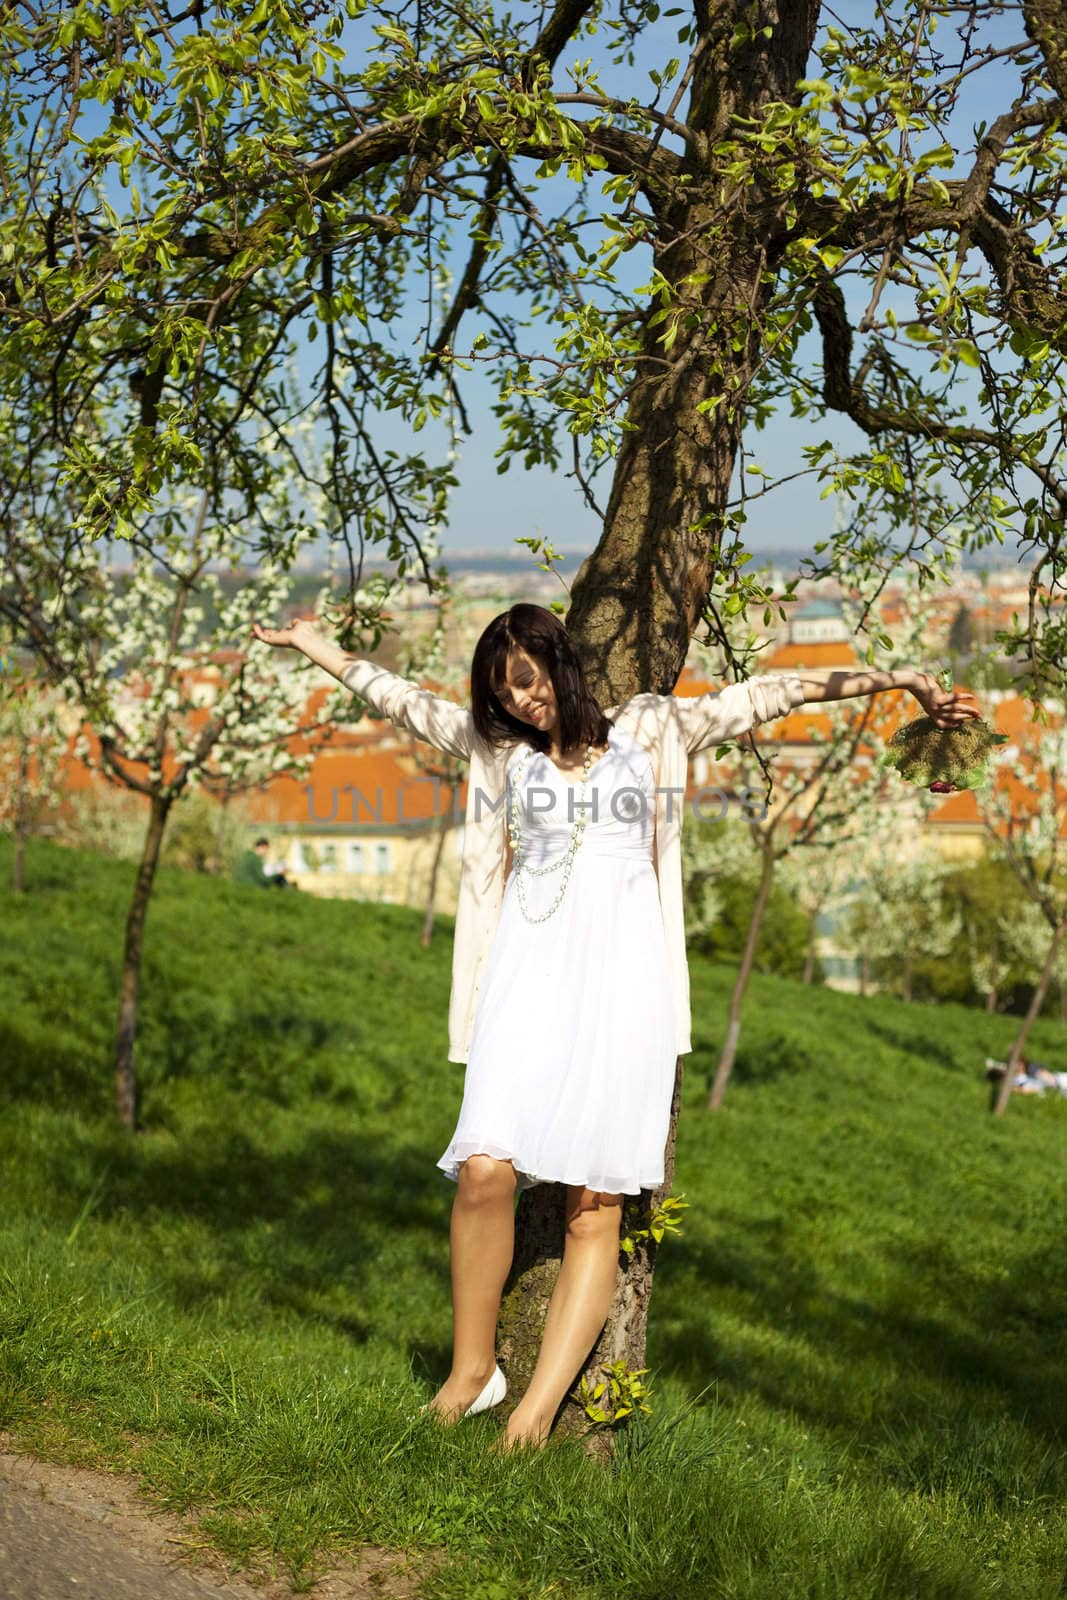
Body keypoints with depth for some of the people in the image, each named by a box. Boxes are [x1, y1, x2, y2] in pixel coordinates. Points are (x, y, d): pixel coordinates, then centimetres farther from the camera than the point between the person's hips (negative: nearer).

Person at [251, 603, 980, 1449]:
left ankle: (539, 1411, -7)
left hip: (620, 977, -1)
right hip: (530, 973, 1)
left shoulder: (650, 727, 12)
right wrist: (316, 645, 36)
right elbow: (406, 699, 28)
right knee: (486, 1168, -17)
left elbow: (762, 695, 12)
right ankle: (473, 1367, 1)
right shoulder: (501, 745, 16)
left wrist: (898, 678, 11)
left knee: (596, 1204, -7)